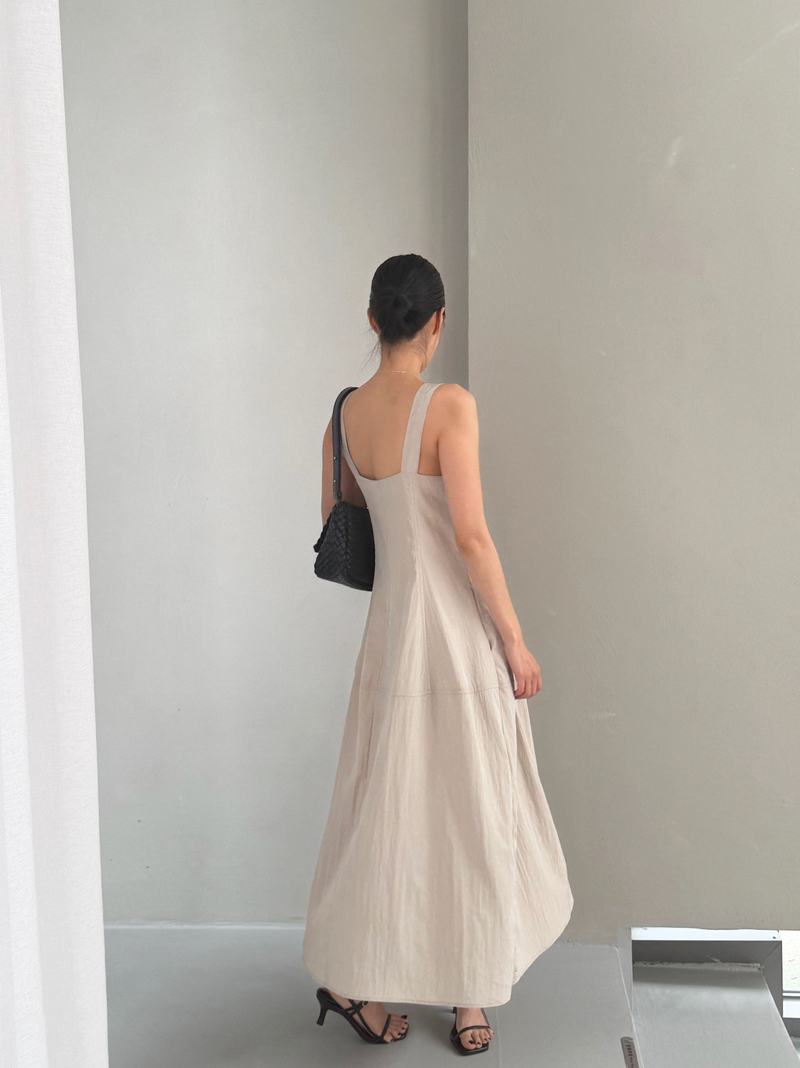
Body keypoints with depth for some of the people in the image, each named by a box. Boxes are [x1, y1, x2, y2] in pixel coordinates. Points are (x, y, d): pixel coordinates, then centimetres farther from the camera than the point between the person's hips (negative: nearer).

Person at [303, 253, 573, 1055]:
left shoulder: (345, 414, 3)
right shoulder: (450, 405, -16)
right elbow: (470, 535, -19)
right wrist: (516, 641, -11)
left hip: (390, 626, 6)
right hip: (457, 629, -5)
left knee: (390, 800, 16)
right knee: (471, 804, 8)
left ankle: (349, 976, 23)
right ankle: (470, 997, 22)